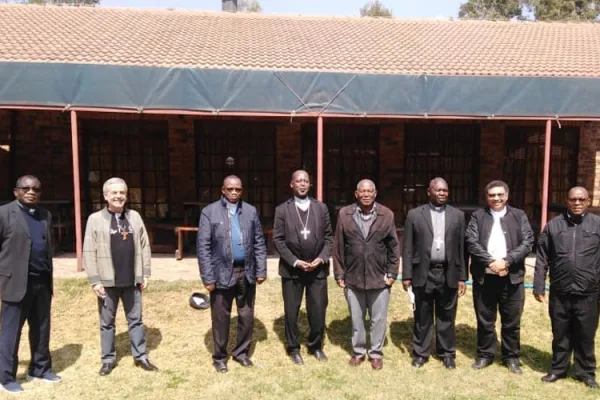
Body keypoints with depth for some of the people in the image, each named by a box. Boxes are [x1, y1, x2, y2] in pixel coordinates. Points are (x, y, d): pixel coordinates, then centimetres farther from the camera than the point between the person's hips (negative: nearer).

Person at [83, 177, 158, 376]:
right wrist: (94, 281, -9)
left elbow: (144, 247, 6)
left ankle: (141, 356, 24)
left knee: (136, 320, 12)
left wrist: (145, 274, 3)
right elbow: (89, 253, -6)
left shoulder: (134, 216, 4)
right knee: (107, 322, 12)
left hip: (132, 280, 2)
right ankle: (108, 359, 27)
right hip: (107, 281, -2)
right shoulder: (95, 219, -5)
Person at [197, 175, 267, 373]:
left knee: (247, 316, 13)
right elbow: (203, 247, -7)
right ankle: (219, 356, 28)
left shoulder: (251, 211, 5)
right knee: (221, 318, 10)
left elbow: (259, 243, 7)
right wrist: (208, 277, -11)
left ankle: (241, 352, 33)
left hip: (246, 272, 3)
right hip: (222, 272, -3)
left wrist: (261, 270, 1)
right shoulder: (209, 211, -5)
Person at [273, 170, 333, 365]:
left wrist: (322, 258, -9)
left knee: (318, 311, 8)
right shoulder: (282, 209, -1)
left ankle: (316, 346, 28)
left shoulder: (321, 207, 6)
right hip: (291, 269, -1)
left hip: (318, 268, 2)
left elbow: (328, 236, 5)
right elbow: (278, 239, -4)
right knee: (291, 311, 8)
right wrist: (295, 261, -13)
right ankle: (293, 348, 26)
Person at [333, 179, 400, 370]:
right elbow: (338, 246, 1)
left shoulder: (386, 215, -2)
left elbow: (394, 246, 2)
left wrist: (392, 273, -1)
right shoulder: (344, 214, -2)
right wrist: (339, 273, 0)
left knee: (378, 319, 11)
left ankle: (376, 353, 29)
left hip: (379, 278, 0)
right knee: (356, 318, 14)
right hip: (352, 277, 1)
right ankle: (358, 351, 32)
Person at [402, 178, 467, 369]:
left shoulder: (458, 215, 6)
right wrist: (406, 275, -4)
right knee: (422, 318, 9)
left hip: (448, 274, 1)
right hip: (423, 274, -1)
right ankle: (420, 353, 24)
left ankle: (447, 353, 28)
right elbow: (408, 248, 0)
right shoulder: (414, 214, 0)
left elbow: (461, 248, 6)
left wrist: (462, 277, 4)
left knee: (446, 317, 12)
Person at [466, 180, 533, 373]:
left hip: (511, 277, 0)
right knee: (485, 320, 11)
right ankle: (485, 354, 26)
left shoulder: (519, 215, 6)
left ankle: (511, 357, 27)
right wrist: (490, 262, -17)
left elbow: (527, 242, -4)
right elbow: (472, 242, -6)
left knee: (512, 321, 10)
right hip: (484, 277, 0)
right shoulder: (478, 216, 4)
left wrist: (506, 261, -15)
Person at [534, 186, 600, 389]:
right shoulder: (553, 225, 3)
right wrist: (539, 286, 0)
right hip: (559, 292, 1)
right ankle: (558, 369, 29)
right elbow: (542, 258, 3)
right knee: (560, 334, 14)